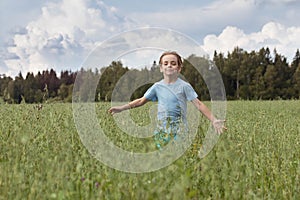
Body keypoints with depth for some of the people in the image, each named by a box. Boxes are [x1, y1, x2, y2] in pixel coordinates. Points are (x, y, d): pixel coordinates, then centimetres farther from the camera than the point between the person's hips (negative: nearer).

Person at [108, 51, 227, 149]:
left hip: (179, 129, -3)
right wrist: (122, 108, 3)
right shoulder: (157, 86, 6)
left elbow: (198, 104, -7)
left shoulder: (184, 86, -4)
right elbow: (141, 101, 12)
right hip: (162, 129, 3)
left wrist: (213, 120, -16)